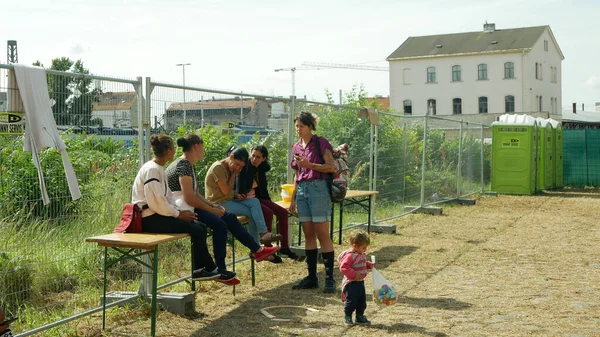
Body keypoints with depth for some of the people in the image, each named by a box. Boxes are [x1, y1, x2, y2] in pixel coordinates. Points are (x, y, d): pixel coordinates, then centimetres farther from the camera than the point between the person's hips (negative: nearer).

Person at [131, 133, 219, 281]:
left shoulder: (159, 169, 15)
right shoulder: (151, 170, -17)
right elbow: (156, 202, -22)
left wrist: (179, 212, 4)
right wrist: (178, 214, -13)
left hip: (158, 214, 10)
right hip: (149, 219, -10)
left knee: (201, 226, 3)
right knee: (196, 230, -16)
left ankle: (208, 268, 6)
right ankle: (199, 270, -5)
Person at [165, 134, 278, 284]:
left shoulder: (188, 165, 17)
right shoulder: (183, 165, -17)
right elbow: (189, 198, -23)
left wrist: (213, 205, 3)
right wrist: (211, 209, -13)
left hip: (189, 207, 11)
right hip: (181, 210, -11)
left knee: (229, 217, 6)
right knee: (220, 224, -24)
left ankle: (257, 250, 12)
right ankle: (220, 271, -15)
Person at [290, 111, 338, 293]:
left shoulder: (321, 143, -4)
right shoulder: (297, 147, 15)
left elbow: (332, 167, -10)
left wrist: (309, 165, -17)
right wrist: (293, 199, 17)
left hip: (318, 189, -6)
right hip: (302, 190, 6)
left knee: (323, 235, -6)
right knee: (309, 235, 8)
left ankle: (330, 278, -2)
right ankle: (311, 277, 13)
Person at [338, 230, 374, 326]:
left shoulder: (362, 255, 9)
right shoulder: (349, 256, -21)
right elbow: (344, 268, -24)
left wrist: (369, 264, 7)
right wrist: (354, 274, -28)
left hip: (360, 282, 9)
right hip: (351, 283, -9)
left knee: (362, 300, 13)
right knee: (351, 301, -3)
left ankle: (360, 316, 26)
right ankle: (347, 317, 13)